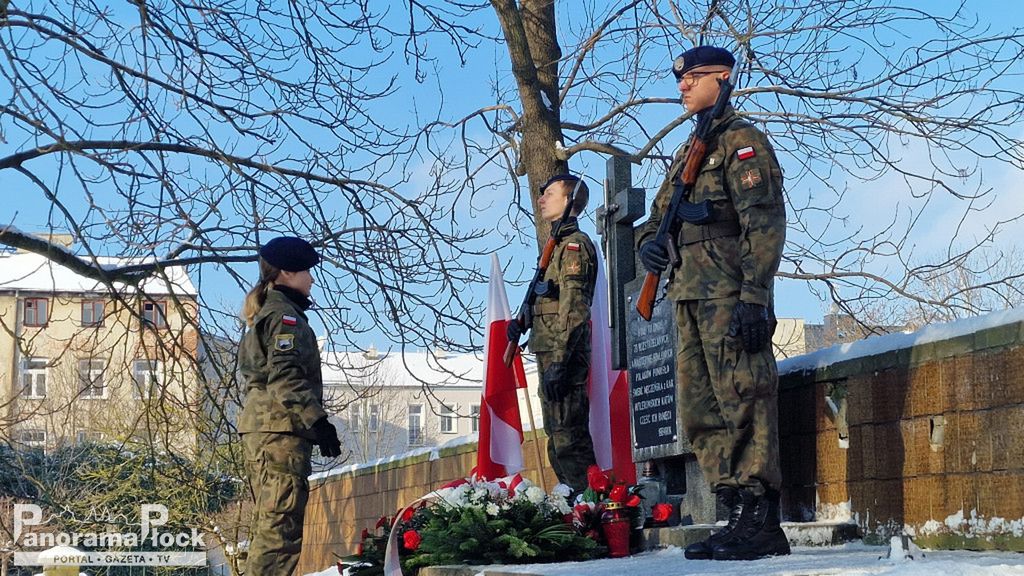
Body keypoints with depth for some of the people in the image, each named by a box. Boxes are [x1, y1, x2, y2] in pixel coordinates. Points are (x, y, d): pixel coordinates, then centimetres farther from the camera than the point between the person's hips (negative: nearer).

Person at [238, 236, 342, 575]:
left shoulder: (263, 314, 25)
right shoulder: (284, 314, -6)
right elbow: (285, 377, -17)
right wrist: (318, 421, -21)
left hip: (259, 426, 10)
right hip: (282, 428, -10)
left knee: (269, 523, 14)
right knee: (282, 525, -14)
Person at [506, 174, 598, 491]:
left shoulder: (574, 244, -8)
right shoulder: (558, 245, 23)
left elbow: (573, 309, -17)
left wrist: (559, 361, -23)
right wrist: (522, 321, 11)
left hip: (563, 357, -10)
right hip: (551, 356, 10)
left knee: (569, 439, -13)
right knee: (559, 441, 12)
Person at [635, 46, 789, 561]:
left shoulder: (742, 140, -2)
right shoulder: (688, 153, 25)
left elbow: (764, 223, -11)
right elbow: (659, 215, 28)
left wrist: (754, 296, -21)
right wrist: (648, 242, 2)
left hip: (729, 294, -9)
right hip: (689, 297, 9)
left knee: (742, 403, -11)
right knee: (700, 414, 7)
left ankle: (759, 522, -10)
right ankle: (738, 513, 10)